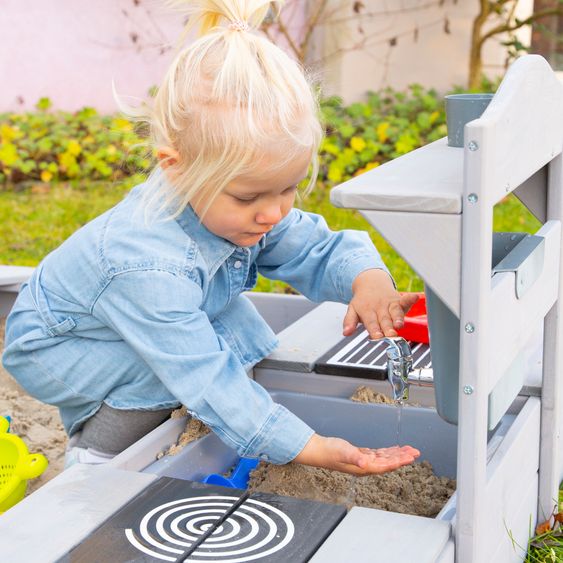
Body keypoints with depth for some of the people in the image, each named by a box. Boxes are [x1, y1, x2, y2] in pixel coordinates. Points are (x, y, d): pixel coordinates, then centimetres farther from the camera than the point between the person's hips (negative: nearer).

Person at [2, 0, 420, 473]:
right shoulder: (149, 266, -42)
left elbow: (319, 249, -9)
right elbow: (207, 379, -40)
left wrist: (367, 277, -33)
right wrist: (311, 449, -42)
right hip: (48, 346, -8)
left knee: (237, 325, -9)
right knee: (179, 364, -30)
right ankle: (94, 453, -6)